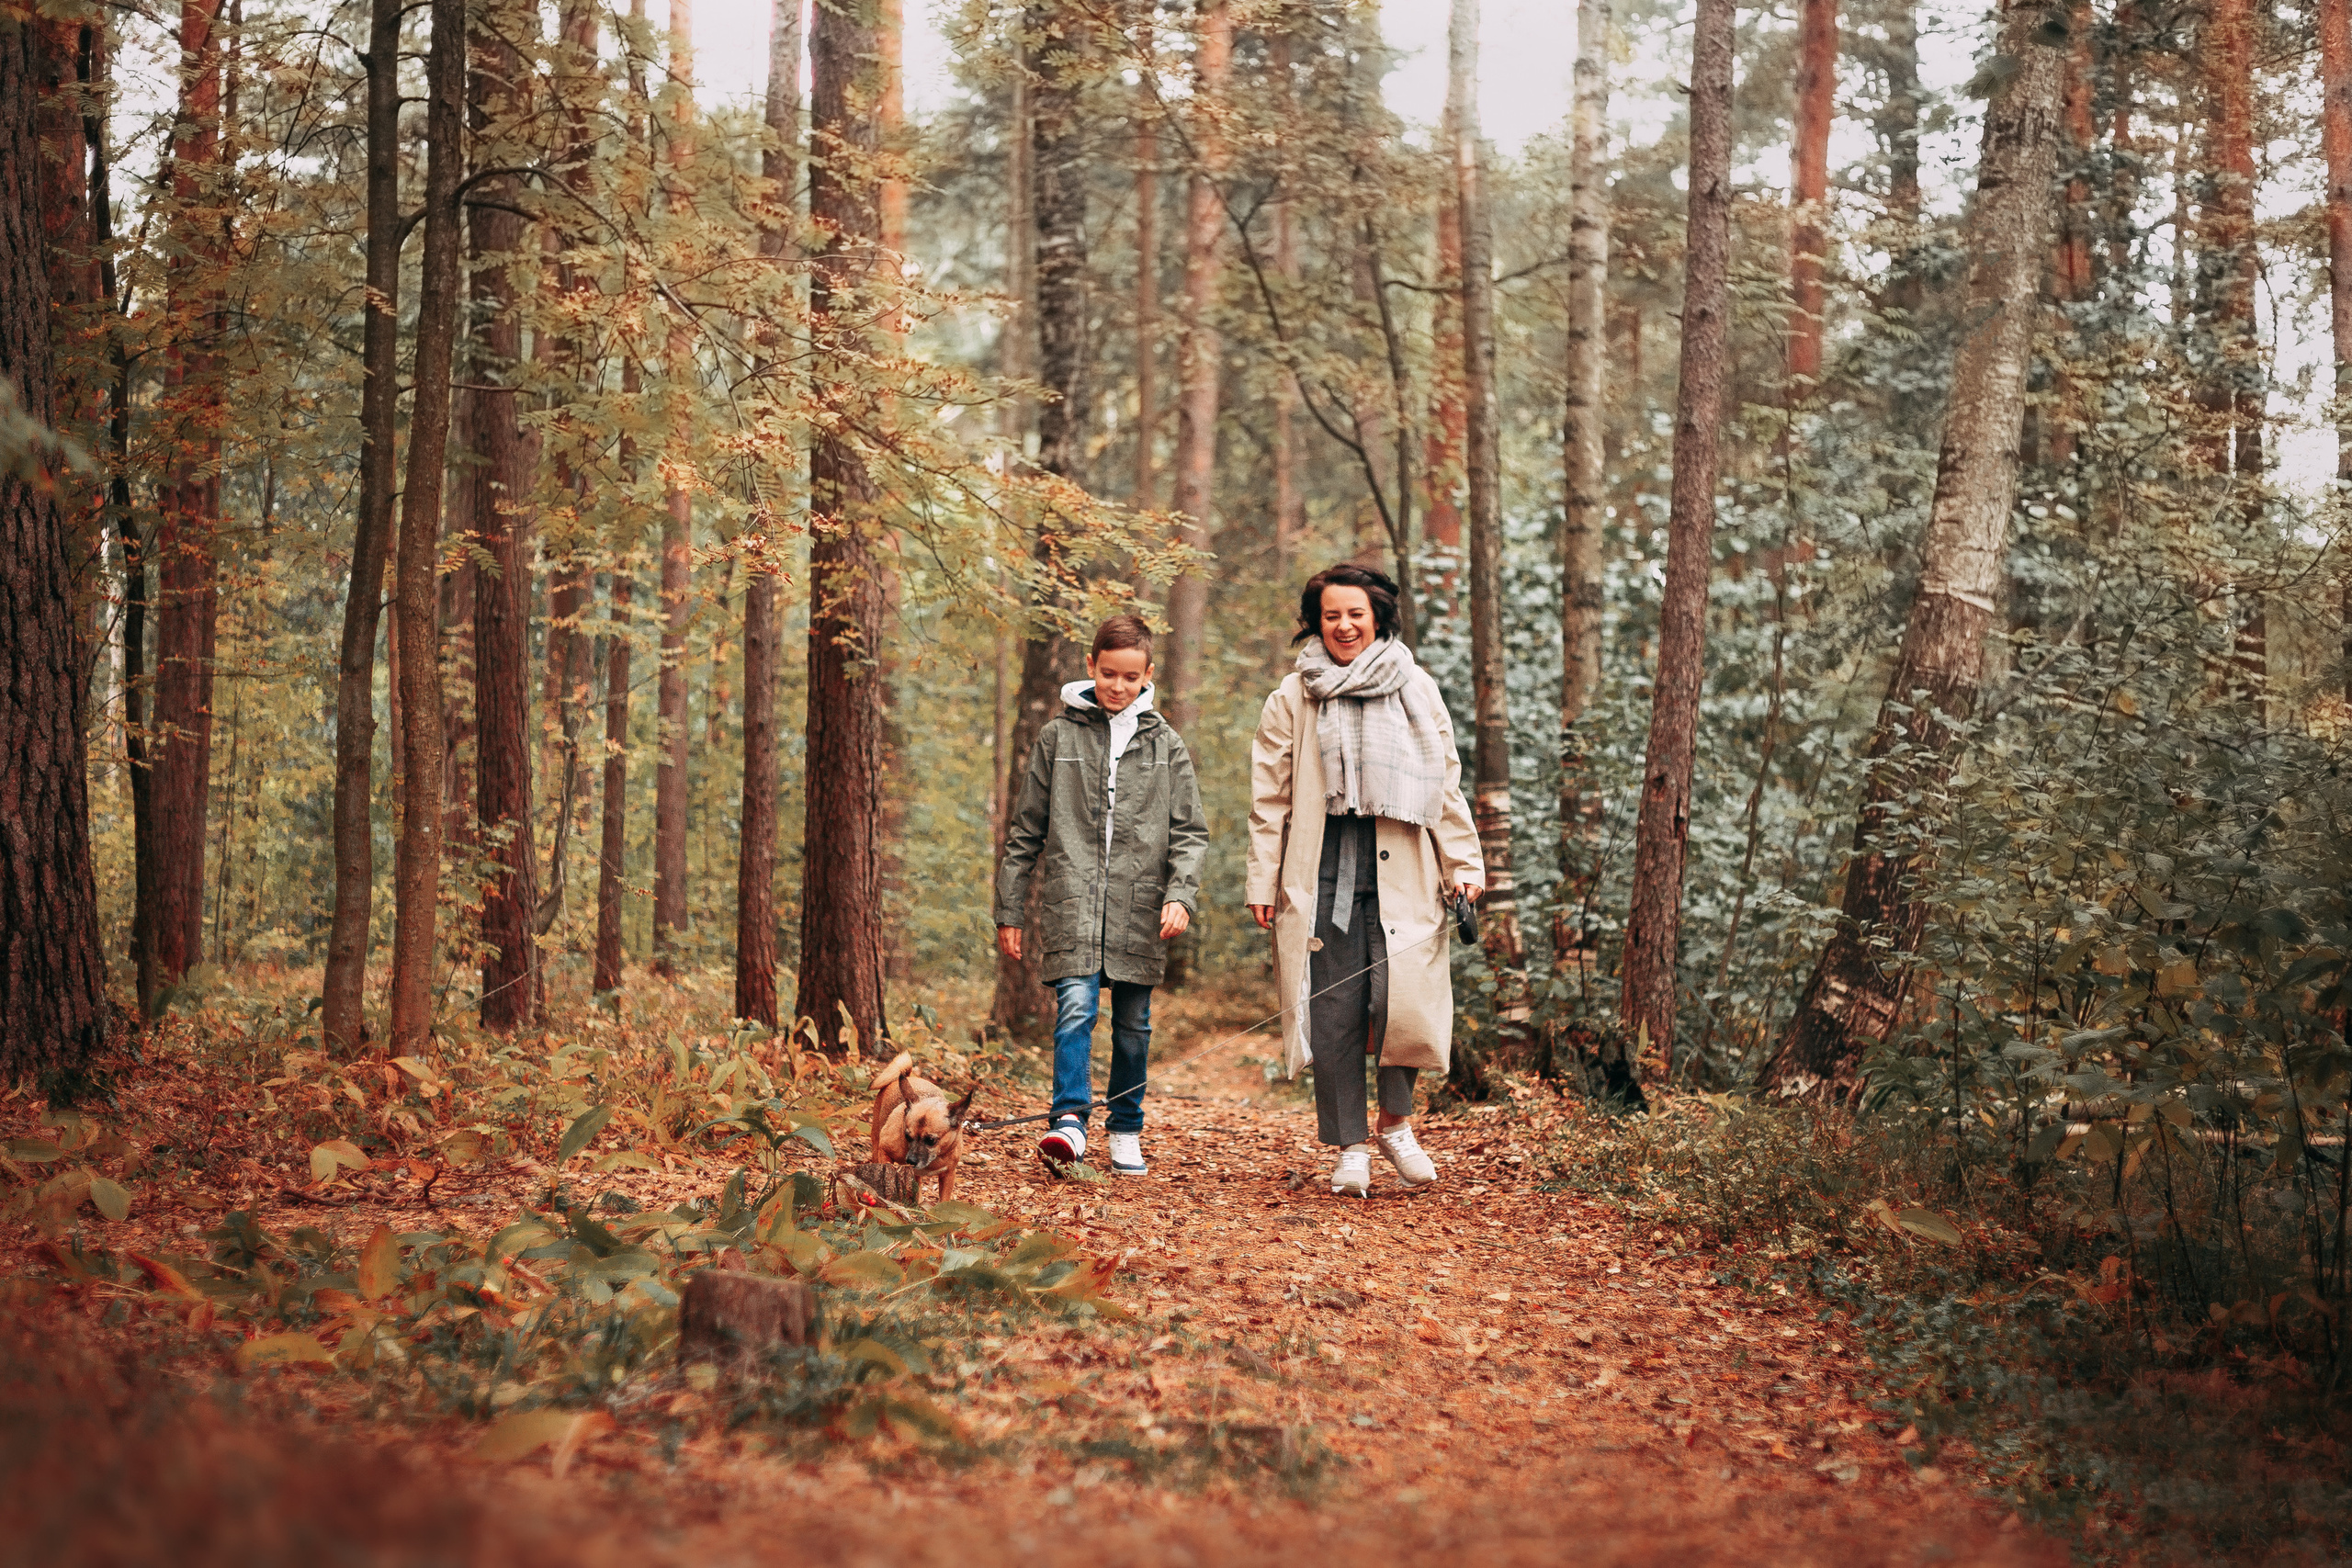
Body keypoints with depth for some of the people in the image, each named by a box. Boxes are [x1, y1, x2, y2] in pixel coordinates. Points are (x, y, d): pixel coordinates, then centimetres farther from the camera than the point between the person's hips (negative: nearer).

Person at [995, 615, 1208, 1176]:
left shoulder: (1166, 744, 9)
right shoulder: (1058, 736, 7)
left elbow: (1190, 831, 8)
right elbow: (1025, 830, 10)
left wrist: (1180, 894, -8)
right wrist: (1010, 910, 8)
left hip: (1139, 906, 1)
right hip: (1073, 900, -1)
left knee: (1133, 1023, 7)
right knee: (1076, 1008, -16)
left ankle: (1126, 1131, 18)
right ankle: (1070, 1121, -19)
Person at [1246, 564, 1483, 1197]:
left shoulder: (1415, 689, 10)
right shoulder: (1293, 698, 7)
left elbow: (1445, 783, 12)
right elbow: (1270, 797, 8)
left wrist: (1464, 863, 6)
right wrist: (1263, 882, 3)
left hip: (1400, 869, 0)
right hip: (1322, 869, 0)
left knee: (1401, 998, -13)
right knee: (1335, 1011, -1)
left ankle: (1396, 1122, 11)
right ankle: (1350, 1149, 10)